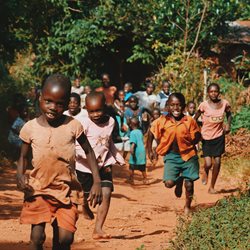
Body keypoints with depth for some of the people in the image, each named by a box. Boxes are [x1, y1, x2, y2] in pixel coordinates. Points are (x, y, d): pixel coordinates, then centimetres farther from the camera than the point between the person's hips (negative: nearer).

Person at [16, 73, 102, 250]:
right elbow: (23, 156, 9)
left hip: (66, 190, 0)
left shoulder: (73, 126, -6)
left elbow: (88, 152, 6)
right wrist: (20, 175, -11)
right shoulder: (30, 128, -4)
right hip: (38, 189, 0)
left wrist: (97, 182, -1)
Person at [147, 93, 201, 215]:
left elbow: (197, 137, 0)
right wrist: (149, 151, 6)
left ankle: (187, 206, 31)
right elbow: (151, 134, 7)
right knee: (169, 183, -15)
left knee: (189, 184, 4)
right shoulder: (162, 121, -7)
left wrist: (188, 143, -13)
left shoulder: (189, 121, -8)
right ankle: (179, 181, 23)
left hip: (188, 155, 0)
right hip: (171, 156, 0)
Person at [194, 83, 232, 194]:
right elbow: (194, 119, -1)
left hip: (219, 136, 2)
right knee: (208, 164, -10)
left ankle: (212, 187, 17)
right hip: (206, 137, -2)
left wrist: (228, 124, -3)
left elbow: (229, 114, 15)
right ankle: (205, 173, 28)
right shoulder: (204, 105, -12)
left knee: (217, 162, 1)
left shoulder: (224, 103, -5)